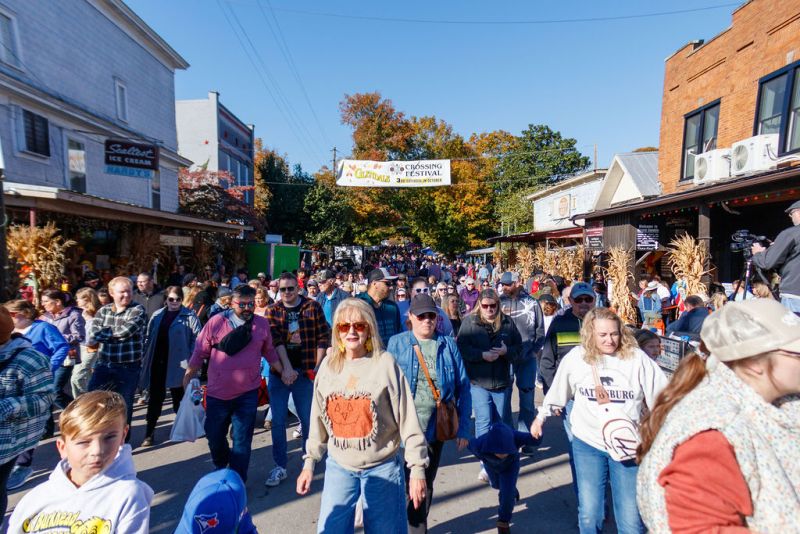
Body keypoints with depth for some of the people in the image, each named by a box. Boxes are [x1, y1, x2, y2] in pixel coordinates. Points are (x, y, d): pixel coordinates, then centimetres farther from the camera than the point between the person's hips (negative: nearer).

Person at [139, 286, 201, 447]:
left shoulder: (189, 316, -8)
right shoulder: (157, 315, 8)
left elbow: (197, 338, -12)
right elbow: (148, 337, 11)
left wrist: (192, 360, -17)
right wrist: (146, 358, 5)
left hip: (177, 364, -3)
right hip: (157, 363, 4)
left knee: (178, 397, 13)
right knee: (155, 397, 8)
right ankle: (149, 432, 18)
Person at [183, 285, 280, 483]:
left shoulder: (262, 324, -3)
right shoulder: (216, 322, -9)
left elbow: (269, 352, 8)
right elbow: (200, 352, -2)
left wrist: (283, 372, 5)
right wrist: (188, 377, 1)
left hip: (247, 393, 0)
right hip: (217, 393, 0)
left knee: (242, 440, 7)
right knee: (214, 435, 17)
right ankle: (220, 467, 48)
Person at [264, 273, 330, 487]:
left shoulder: (313, 307, -2)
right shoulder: (272, 311, 3)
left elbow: (323, 337, -3)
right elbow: (276, 340, -8)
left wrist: (318, 367, -7)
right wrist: (286, 368, -18)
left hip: (305, 371, -1)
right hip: (279, 371, 1)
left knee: (307, 418, 11)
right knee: (278, 420, 6)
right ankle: (280, 466, 20)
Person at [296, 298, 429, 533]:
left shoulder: (385, 363, -14)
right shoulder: (328, 365, -1)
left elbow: (407, 418, -11)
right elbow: (318, 419, 8)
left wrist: (417, 467, -10)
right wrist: (310, 461, 12)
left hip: (382, 468, -3)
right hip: (338, 466, 3)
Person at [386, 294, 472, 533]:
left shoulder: (448, 344, 0)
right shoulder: (397, 343, -4)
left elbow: (462, 387, 1)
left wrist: (464, 427, -1)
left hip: (437, 426, 2)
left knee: (426, 482, 19)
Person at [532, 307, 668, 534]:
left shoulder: (636, 358, -9)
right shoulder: (575, 357, -5)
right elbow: (556, 394, 8)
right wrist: (540, 417, 17)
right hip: (587, 443, 1)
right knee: (589, 514, 8)